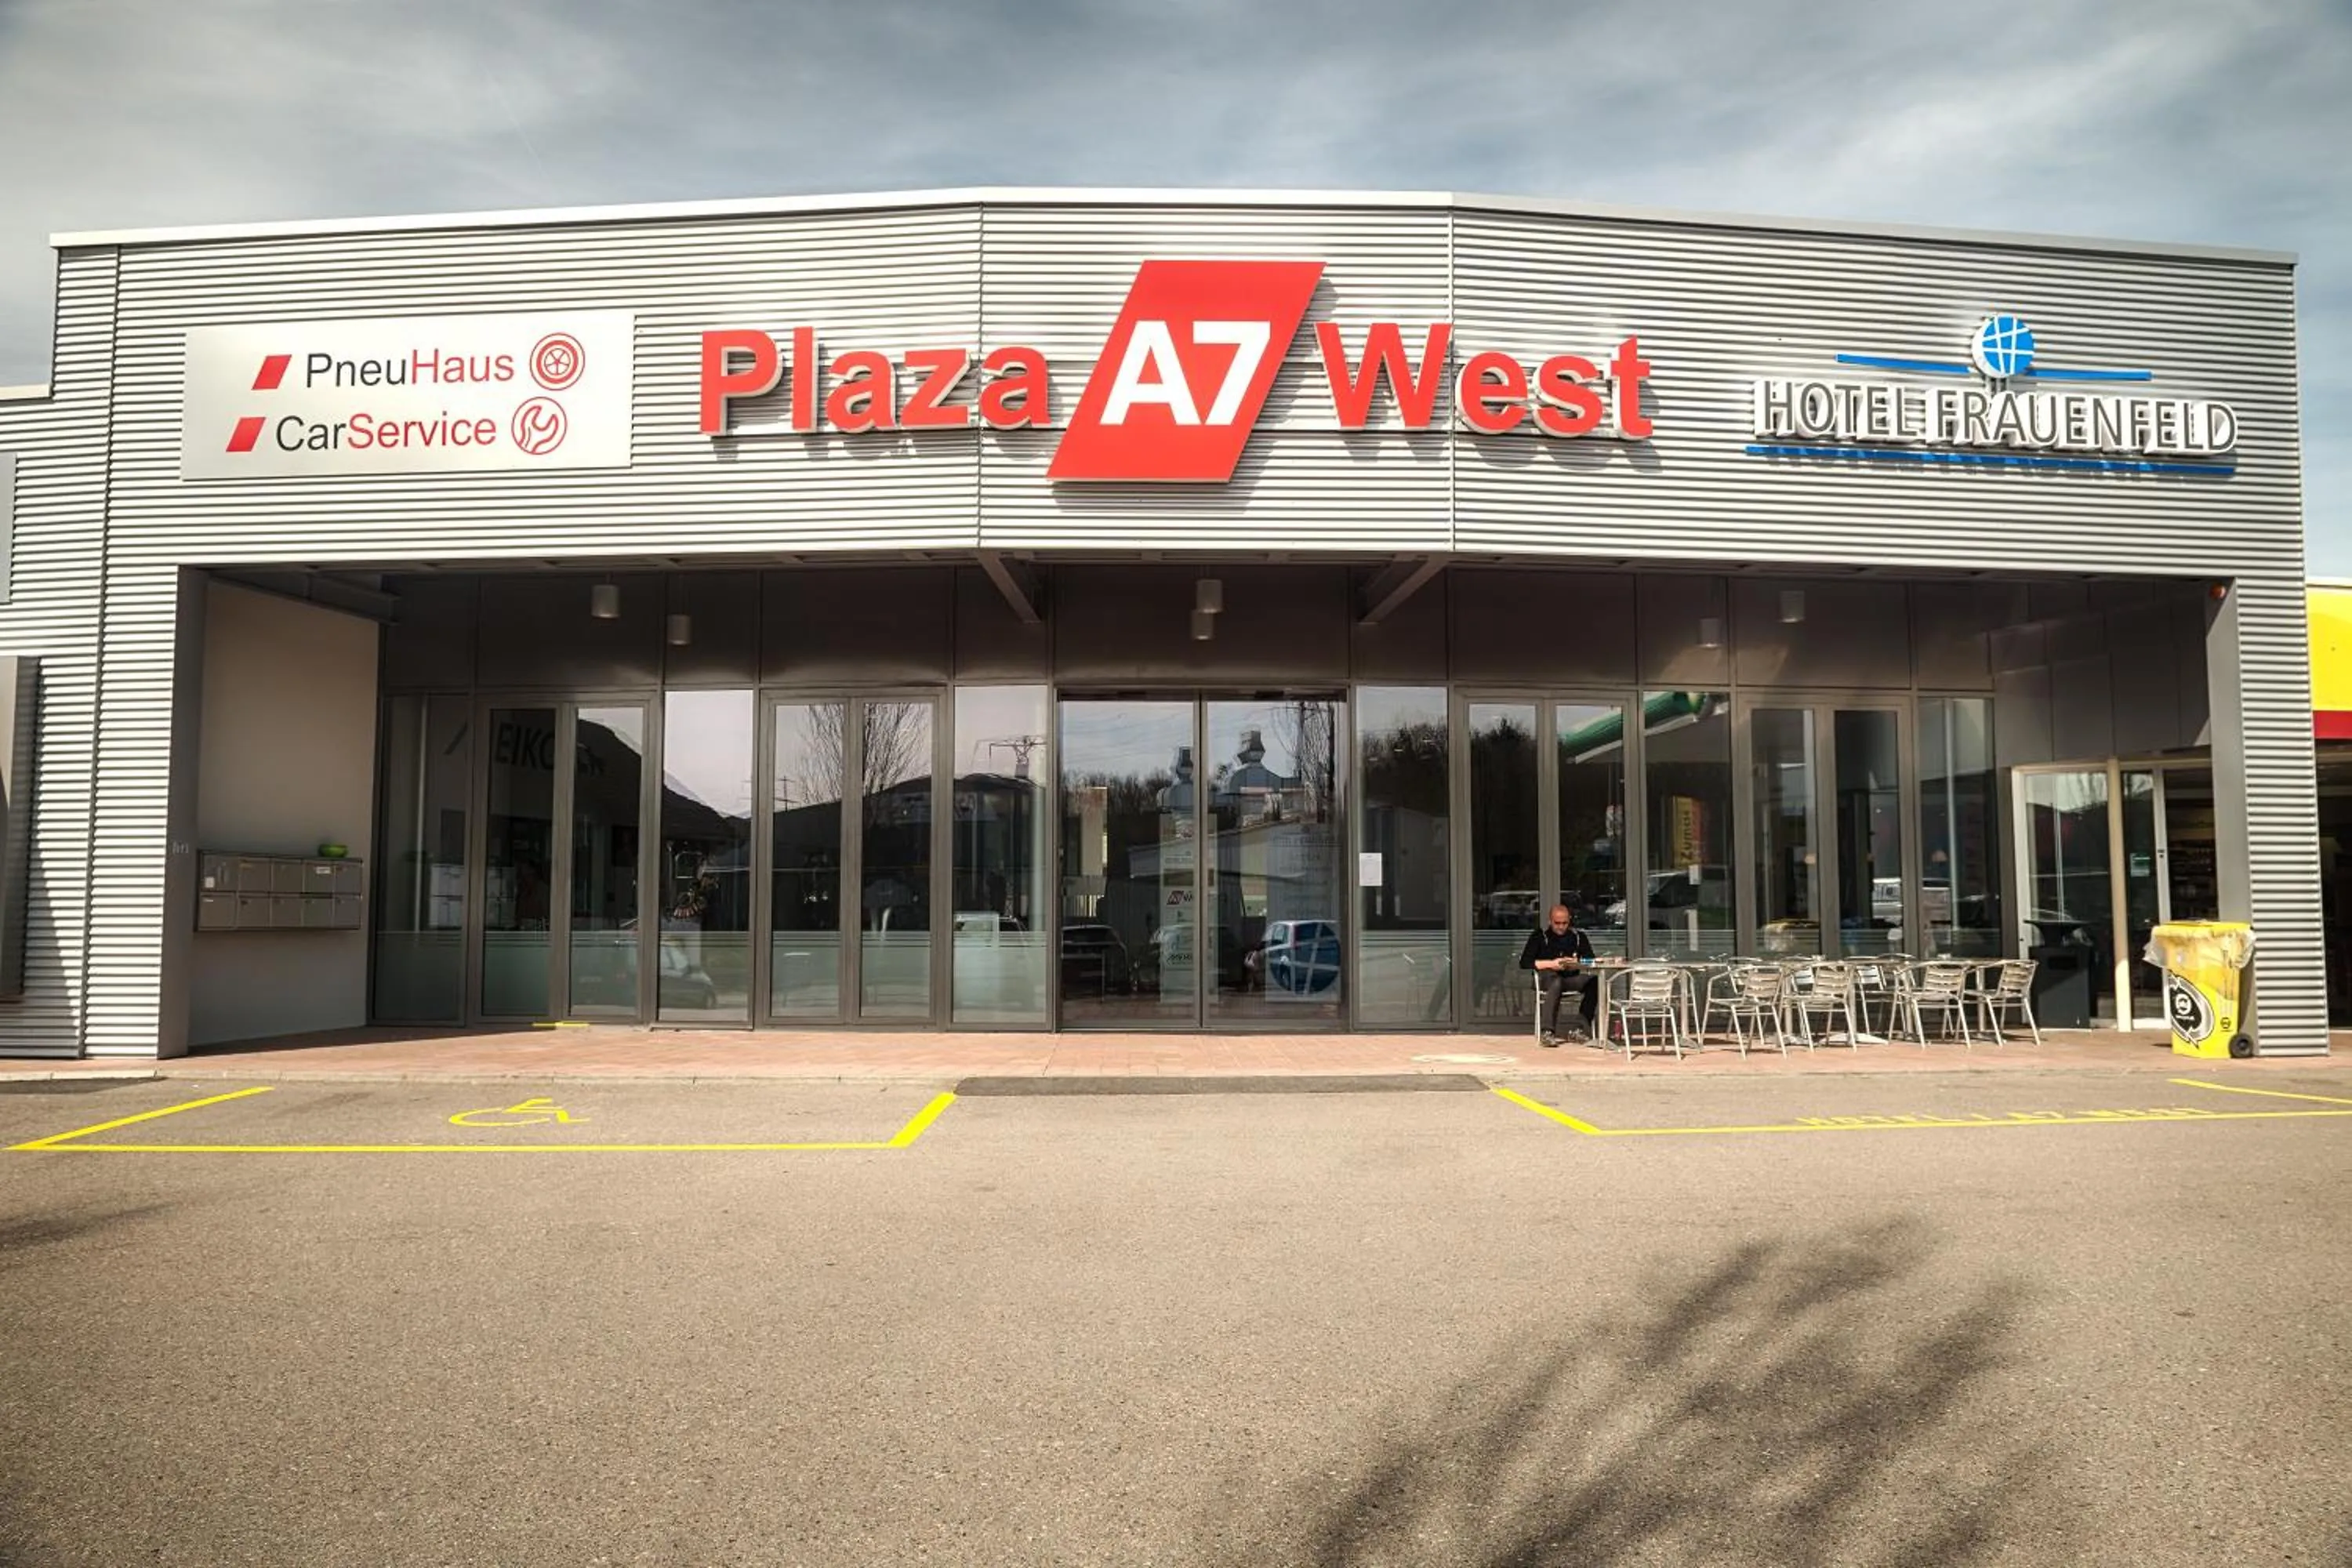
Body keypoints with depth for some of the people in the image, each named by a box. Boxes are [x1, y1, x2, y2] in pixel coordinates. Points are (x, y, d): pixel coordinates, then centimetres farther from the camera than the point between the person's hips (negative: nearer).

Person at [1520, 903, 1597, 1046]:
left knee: (1593, 980, -30)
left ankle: (1584, 1029, -27)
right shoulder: (1540, 935, 5)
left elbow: (1591, 961, 9)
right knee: (1557, 982, -39)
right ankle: (1548, 1032, -44)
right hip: (1548, 977, -3)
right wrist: (1550, 964, -12)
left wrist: (1577, 964, -12)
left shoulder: (1578, 936, 13)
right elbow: (1524, 962, -2)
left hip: (1572, 978, 3)